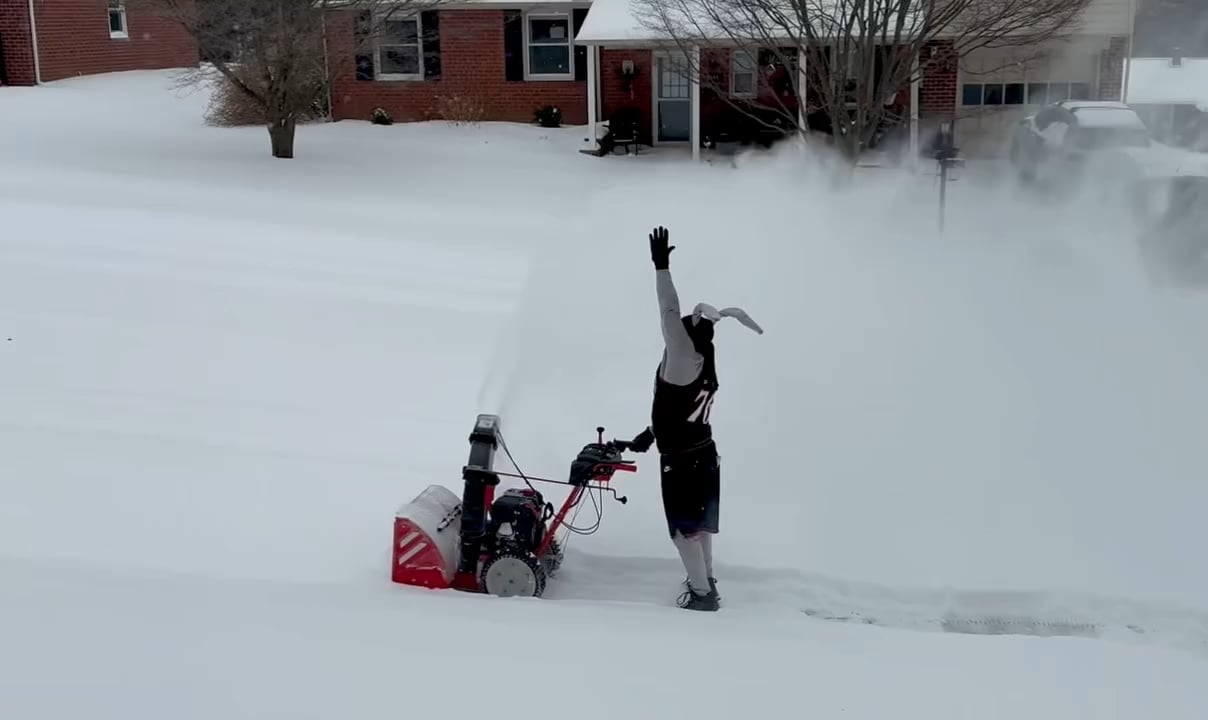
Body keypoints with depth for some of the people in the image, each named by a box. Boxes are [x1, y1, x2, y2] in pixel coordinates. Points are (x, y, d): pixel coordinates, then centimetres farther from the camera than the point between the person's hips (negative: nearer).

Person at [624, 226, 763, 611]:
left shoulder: (685, 358, -21)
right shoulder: (705, 365, 6)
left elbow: (669, 312, -25)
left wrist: (661, 267, -22)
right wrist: (650, 433, 23)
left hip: (682, 461, -9)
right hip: (702, 453, 9)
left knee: (685, 528, 1)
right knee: (698, 524, 23)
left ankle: (702, 593, 8)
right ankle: (705, 582, 37)